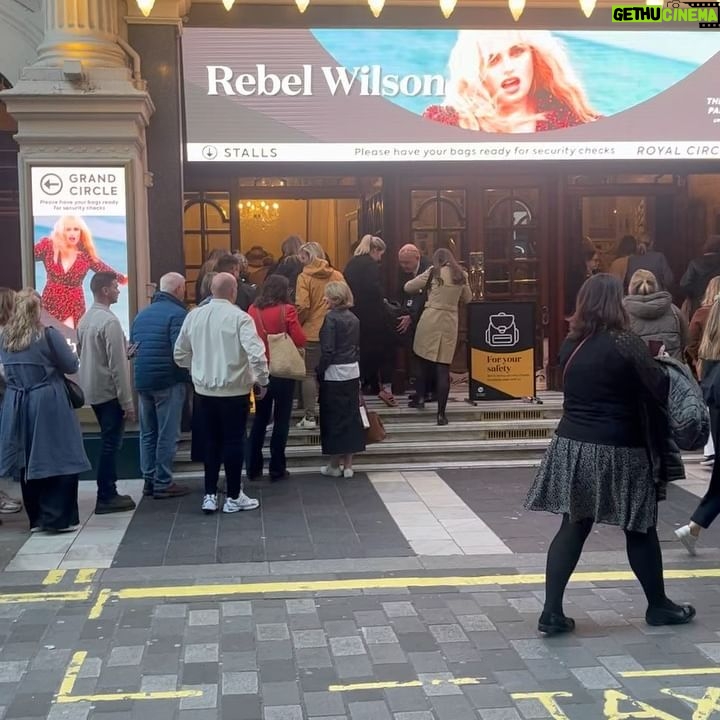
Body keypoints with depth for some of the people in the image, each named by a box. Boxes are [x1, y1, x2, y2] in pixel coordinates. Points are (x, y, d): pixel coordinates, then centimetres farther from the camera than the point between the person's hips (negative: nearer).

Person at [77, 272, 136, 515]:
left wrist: (124, 351, 12)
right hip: (109, 391, -8)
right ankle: (105, 498, 5)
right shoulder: (109, 321, -18)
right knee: (110, 444, -1)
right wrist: (127, 401, -16)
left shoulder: (85, 319, 8)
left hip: (93, 390, 9)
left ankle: (108, 492, 23)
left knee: (108, 442, 17)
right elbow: (117, 365, -20)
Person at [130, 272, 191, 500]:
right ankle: (163, 483, 3)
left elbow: (132, 347, 14)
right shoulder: (177, 313, -12)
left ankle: (149, 480, 19)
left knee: (148, 433, 14)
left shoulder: (142, 314, 12)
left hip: (142, 381, 7)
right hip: (168, 381, -7)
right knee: (167, 434, 0)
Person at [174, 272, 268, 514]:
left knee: (210, 441, 14)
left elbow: (180, 354, 10)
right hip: (234, 390, -5)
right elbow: (256, 354, -21)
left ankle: (209, 495, 16)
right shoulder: (239, 317, -14)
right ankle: (234, 498, 13)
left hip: (204, 389, 5)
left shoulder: (194, 316, 2)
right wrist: (262, 381, -7)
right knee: (234, 441, 5)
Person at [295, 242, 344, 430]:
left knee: (310, 374, 5)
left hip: (311, 332, -4)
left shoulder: (304, 277, -9)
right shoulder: (337, 275, 2)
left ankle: (310, 417, 4)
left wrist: (297, 325, -1)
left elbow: (303, 307, -17)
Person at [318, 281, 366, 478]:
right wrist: (353, 363, 16)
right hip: (352, 372, 7)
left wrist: (320, 371, -7)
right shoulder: (354, 318, 7)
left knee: (333, 418, 3)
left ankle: (335, 465, 11)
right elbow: (357, 347, 11)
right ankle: (348, 465, 15)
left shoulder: (331, 318, -14)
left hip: (334, 373, -6)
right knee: (351, 416, 10)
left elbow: (328, 350, -16)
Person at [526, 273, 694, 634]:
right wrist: (659, 365, 6)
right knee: (640, 528, 12)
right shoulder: (626, 344, -15)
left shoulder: (570, 344, 4)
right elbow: (659, 390, -14)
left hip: (573, 446, 5)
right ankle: (658, 606, 29)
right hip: (618, 452, -5)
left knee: (572, 527, 9)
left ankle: (552, 612, 5)